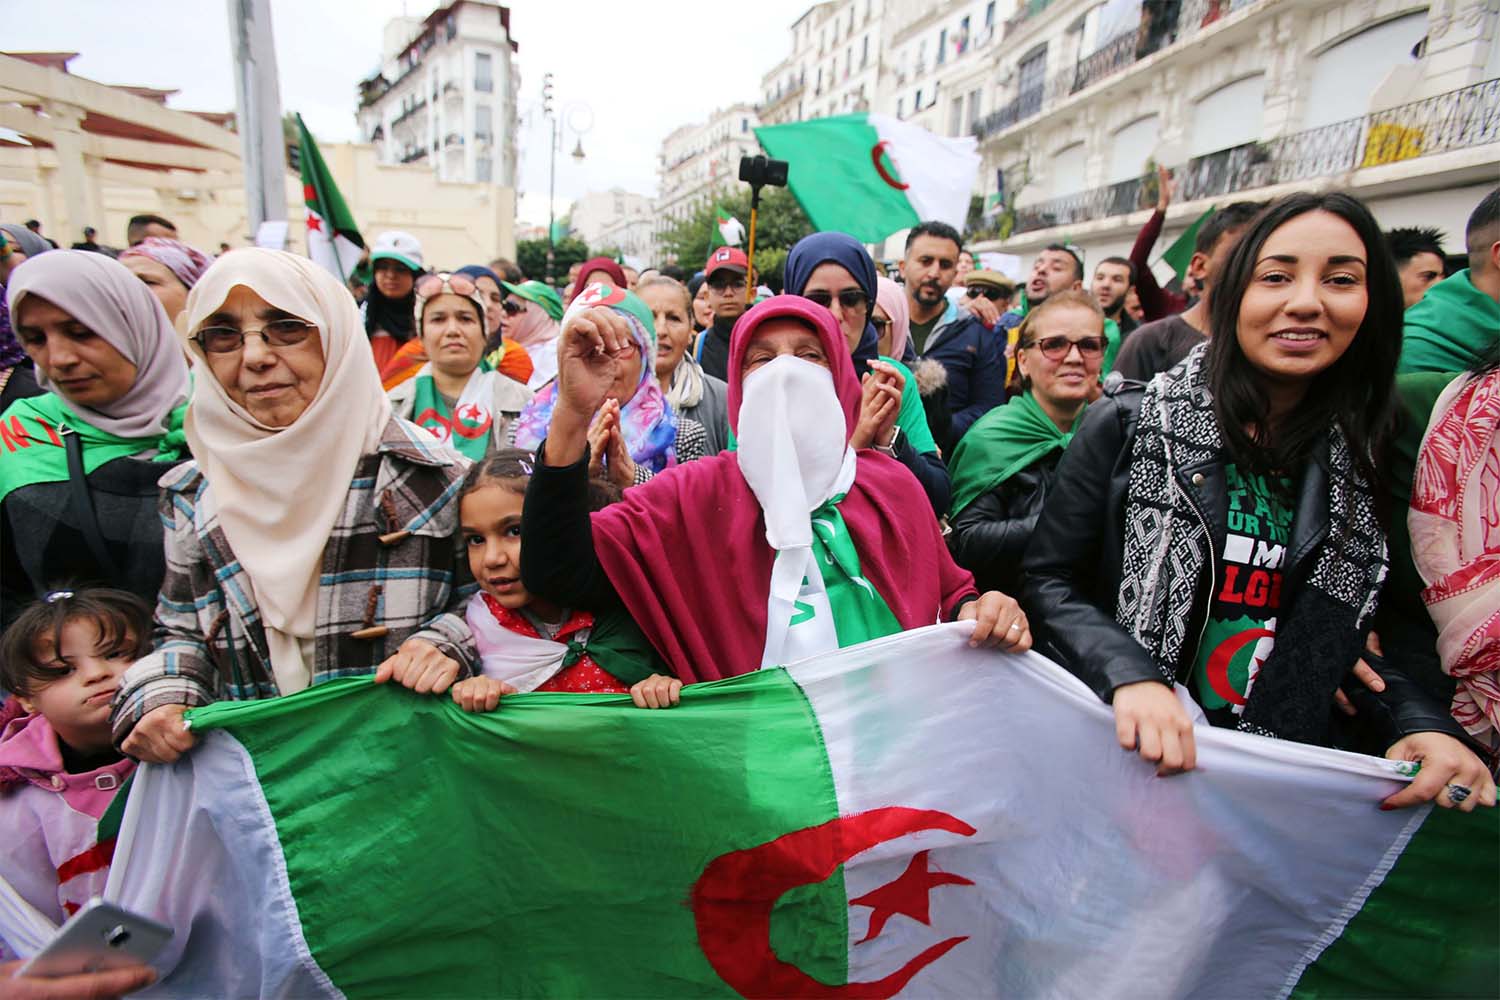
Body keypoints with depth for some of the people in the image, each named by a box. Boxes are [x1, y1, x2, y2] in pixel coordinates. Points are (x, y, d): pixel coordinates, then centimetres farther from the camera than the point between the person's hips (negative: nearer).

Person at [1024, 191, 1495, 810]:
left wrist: (1422, 723, -6)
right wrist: (1130, 675, -22)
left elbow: (1356, 634, 13)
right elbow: (1048, 580, -7)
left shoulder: (1369, 460, 5)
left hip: (1286, 767, 5)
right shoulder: (1129, 423, -6)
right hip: (1117, 753, -4)